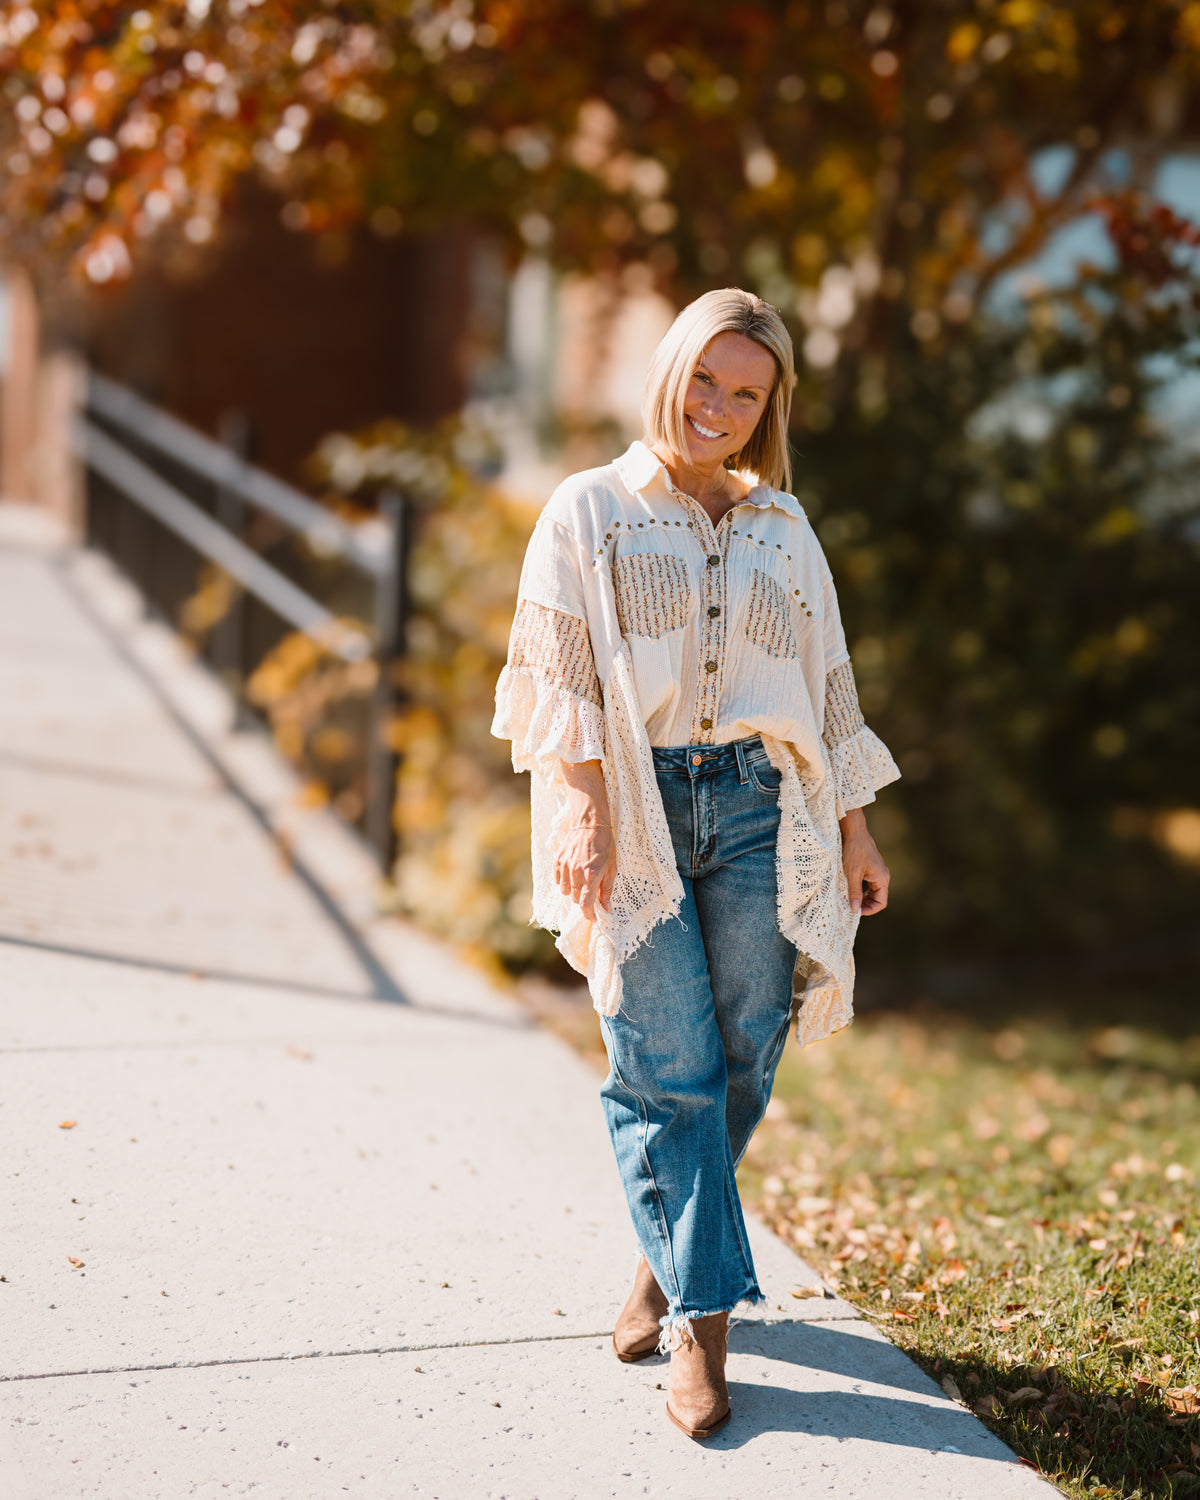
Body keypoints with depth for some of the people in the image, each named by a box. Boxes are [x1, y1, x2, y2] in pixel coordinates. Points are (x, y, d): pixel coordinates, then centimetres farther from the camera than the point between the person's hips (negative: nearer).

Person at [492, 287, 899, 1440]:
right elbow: (560, 669, -1)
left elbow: (828, 686, 19)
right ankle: (700, 1314, 1)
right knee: (669, 1064, -6)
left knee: (743, 1055, 1)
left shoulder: (785, 530, 18)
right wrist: (582, 806, -12)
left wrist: (854, 827, 15)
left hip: (755, 811, 3)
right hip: (635, 812, -3)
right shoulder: (589, 511, 8)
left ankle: (665, 1264, 22)